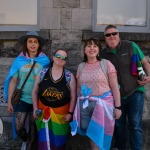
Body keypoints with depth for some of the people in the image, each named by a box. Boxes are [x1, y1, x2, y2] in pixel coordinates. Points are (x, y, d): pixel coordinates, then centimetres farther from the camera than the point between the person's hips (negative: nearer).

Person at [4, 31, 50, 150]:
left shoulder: (45, 60, -4)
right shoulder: (19, 60, -3)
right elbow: (13, 81, -1)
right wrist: (9, 101, -1)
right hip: (22, 98, 1)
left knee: (33, 128, 11)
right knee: (18, 128, 1)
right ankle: (26, 140, 35)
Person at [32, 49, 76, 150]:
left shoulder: (69, 76, -5)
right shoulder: (43, 73, -1)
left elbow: (73, 96, -3)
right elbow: (35, 91, 5)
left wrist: (70, 113, -8)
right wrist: (35, 107, -2)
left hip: (61, 113, -1)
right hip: (43, 111, 1)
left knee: (58, 140, 12)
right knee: (44, 139, 6)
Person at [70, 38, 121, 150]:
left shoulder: (106, 64, -4)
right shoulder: (81, 66, 8)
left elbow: (114, 87, -5)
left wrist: (117, 107, -8)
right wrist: (78, 105, 12)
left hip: (103, 103, -3)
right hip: (85, 104, 4)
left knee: (100, 134, 2)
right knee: (92, 134, 11)